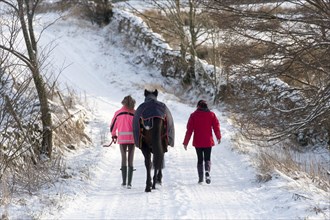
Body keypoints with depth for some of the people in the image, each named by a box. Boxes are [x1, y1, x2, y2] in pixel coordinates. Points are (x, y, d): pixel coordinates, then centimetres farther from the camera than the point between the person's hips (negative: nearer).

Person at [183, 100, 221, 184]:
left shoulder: (193, 115, -2)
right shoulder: (211, 114, 0)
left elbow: (189, 129, -3)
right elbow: (216, 126, 2)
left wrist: (185, 142, 0)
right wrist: (218, 137, 19)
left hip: (197, 142, 0)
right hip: (208, 141, 0)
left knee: (200, 159, 13)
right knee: (207, 159, 9)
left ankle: (200, 178, 5)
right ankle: (207, 172, -19)